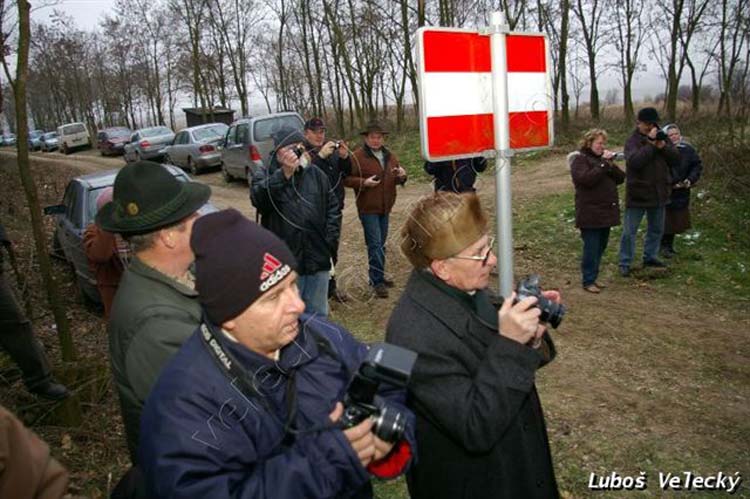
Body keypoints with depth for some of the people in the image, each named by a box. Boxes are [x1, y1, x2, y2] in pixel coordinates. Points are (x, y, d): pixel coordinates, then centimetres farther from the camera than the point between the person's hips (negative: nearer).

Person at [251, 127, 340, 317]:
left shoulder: (316, 174, 9)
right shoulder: (264, 175, -1)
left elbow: (333, 207, 14)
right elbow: (259, 199, -23)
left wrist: (330, 240, 5)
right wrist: (284, 173, -32)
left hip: (318, 260, 3)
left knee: (319, 315, 17)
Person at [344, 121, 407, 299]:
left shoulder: (389, 156, 12)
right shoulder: (357, 156, -9)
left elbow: (396, 179, 20)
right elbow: (346, 179, -13)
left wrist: (401, 176, -3)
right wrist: (364, 182, -26)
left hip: (385, 207, 7)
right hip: (368, 208, -7)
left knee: (380, 244, 14)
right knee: (375, 244, -9)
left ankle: (377, 277, 26)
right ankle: (377, 282, -4)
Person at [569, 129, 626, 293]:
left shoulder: (603, 158, 16)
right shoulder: (580, 159, -6)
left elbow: (620, 178, 7)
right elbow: (586, 179, -23)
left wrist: (611, 165, -10)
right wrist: (603, 164, -20)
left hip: (606, 211, 8)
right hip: (590, 213, -7)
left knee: (600, 247, 12)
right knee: (591, 248, -4)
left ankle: (593, 277, 23)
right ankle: (588, 281, 5)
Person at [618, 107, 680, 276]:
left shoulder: (661, 138, 7)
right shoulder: (632, 141, -11)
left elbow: (676, 158, 2)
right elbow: (635, 161, -28)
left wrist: (663, 146, -15)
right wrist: (650, 144, -26)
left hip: (658, 193, 6)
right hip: (637, 194, -6)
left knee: (656, 228, 18)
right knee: (629, 231, -1)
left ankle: (650, 257, 34)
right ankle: (625, 263, 8)